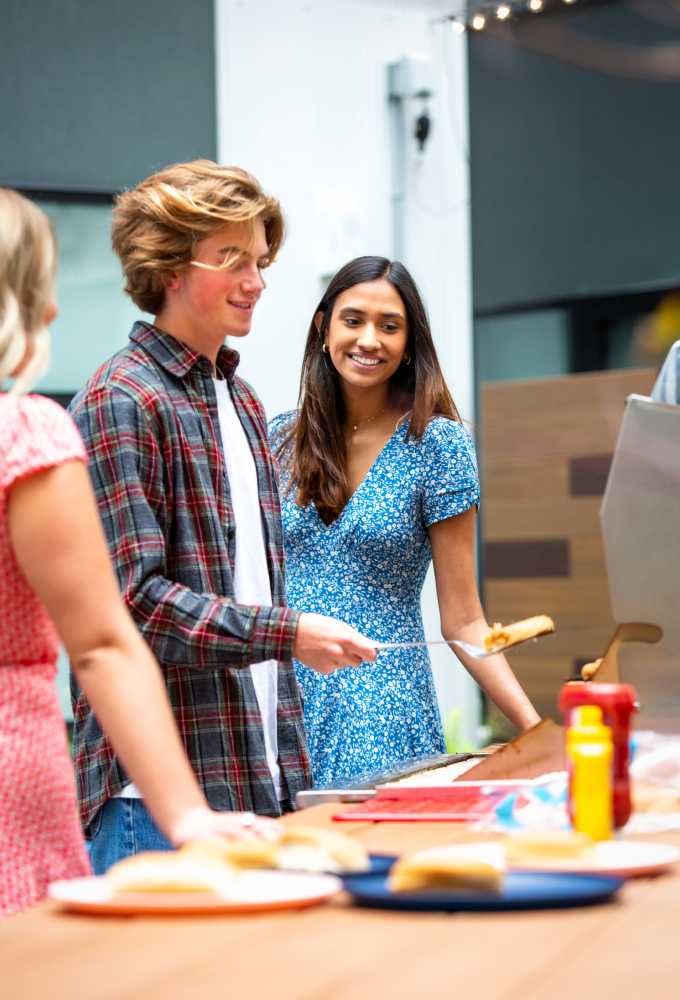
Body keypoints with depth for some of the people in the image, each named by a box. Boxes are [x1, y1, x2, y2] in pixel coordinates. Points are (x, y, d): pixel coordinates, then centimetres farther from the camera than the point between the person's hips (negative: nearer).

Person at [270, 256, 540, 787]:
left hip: (381, 711, -3)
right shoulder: (283, 438, 6)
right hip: (283, 700, 3)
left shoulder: (437, 444, -4)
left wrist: (534, 726, -15)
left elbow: (463, 623, -5)